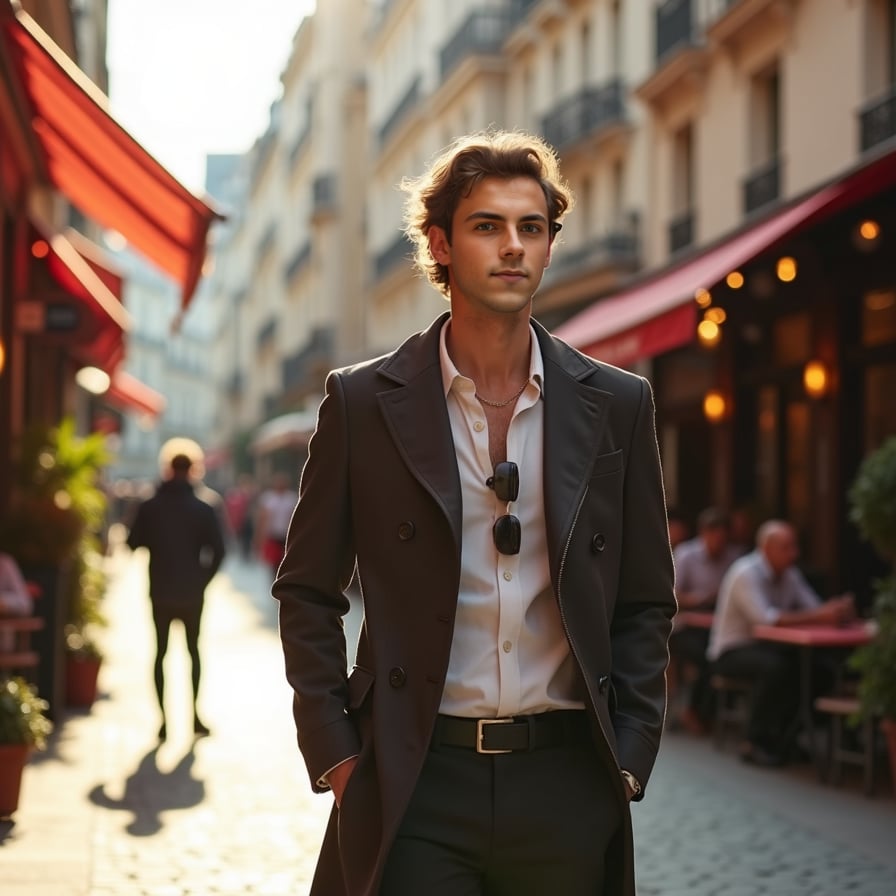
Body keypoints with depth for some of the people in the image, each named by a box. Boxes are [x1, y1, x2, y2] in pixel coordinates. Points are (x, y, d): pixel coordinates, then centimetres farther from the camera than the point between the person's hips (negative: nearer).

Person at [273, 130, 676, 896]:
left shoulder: (616, 405, 5)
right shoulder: (364, 401, 1)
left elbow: (646, 603, 10)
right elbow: (307, 593, 6)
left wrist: (629, 759, 2)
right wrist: (335, 754, -1)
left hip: (566, 785, 2)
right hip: (415, 784, -1)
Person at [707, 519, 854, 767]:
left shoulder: (790, 575, 6)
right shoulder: (745, 573, -19)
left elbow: (815, 607, 1)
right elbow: (765, 618, -31)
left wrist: (836, 610, -23)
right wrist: (818, 617, -34)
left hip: (765, 646, 7)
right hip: (731, 651, -7)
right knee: (775, 667, -36)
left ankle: (782, 737, -5)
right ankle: (756, 743, -20)